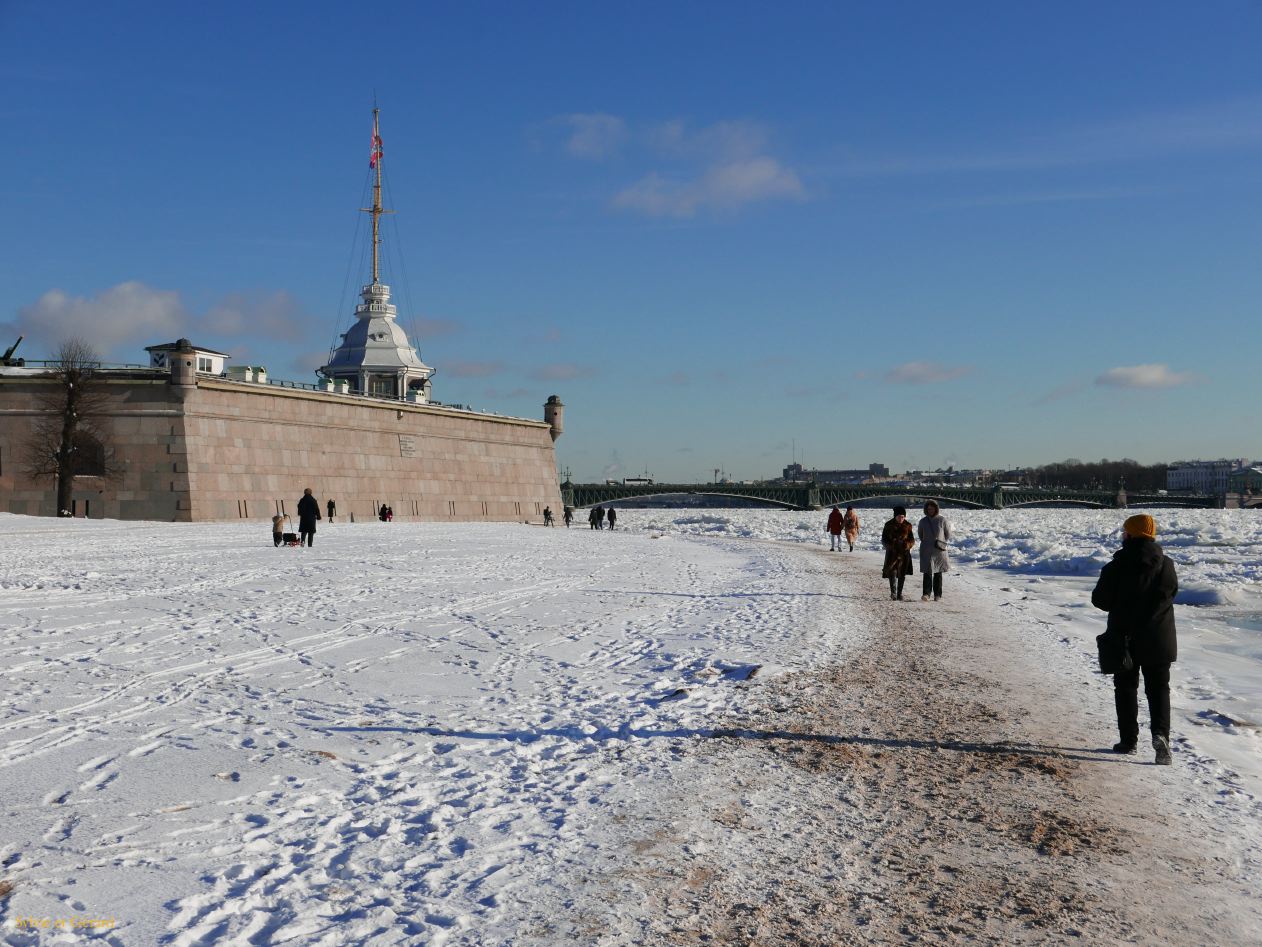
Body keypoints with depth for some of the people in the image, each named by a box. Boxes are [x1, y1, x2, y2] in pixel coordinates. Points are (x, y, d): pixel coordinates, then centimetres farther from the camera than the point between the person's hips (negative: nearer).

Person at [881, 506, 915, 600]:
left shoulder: (907, 526, 4)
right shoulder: (889, 525, 0)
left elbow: (912, 540, 8)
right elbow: (884, 540, 3)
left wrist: (908, 544, -14)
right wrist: (891, 545, -16)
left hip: (904, 553, 2)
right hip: (892, 553, -2)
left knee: (902, 574, 6)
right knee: (892, 572, -15)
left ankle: (899, 593, 17)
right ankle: (893, 592, -13)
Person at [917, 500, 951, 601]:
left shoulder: (942, 520, -3)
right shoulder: (923, 521, 2)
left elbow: (948, 534, 7)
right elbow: (920, 533, 19)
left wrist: (943, 542, 0)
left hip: (940, 551, 0)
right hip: (926, 551, 0)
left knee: (938, 573, 6)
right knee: (927, 572, -10)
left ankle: (938, 595, 12)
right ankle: (926, 594, -14)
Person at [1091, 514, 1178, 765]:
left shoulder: (1116, 567, -12)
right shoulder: (1166, 566, -4)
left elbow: (1100, 599, -6)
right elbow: (1171, 593, 9)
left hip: (1124, 637, -1)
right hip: (1158, 640, 2)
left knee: (1126, 688, 12)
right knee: (1158, 688, 9)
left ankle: (1128, 740, 14)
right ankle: (1160, 733, -11)